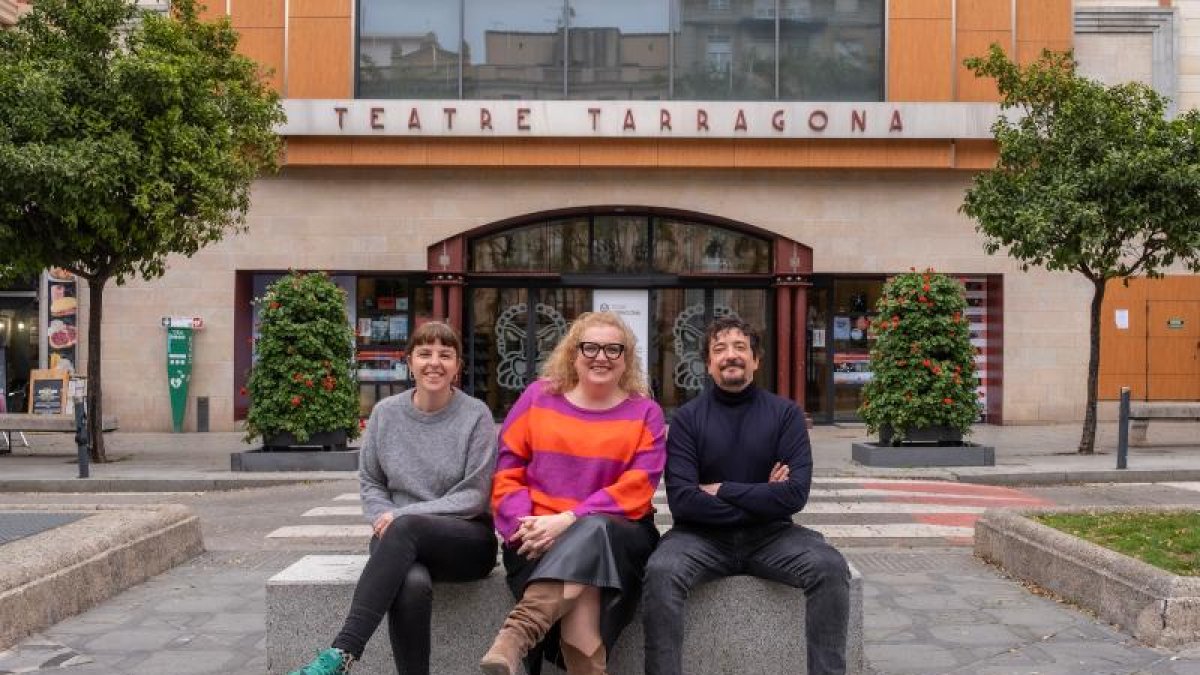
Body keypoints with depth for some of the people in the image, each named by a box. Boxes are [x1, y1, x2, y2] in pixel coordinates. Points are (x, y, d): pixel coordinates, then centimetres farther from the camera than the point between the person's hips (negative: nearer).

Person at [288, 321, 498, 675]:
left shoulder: (475, 415, -2)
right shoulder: (386, 413, 7)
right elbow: (370, 483, 14)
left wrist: (402, 515, -15)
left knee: (405, 528, -37)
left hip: (468, 539, -2)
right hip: (400, 542, 2)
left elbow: (474, 495, -6)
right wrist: (384, 517, -9)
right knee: (412, 583, -37)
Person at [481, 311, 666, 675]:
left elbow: (635, 489, -7)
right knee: (582, 568, -34)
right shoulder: (538, 396, 10)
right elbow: (506, 471, 7)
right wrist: (524, 525, -12)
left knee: (590, 536, -38)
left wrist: (569, 520, -19)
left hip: (616, 533, -1)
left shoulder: (644, 412, 6)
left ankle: (518, 633, -48)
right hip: (539, 538, 1)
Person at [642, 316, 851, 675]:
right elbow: (682, 501, -11)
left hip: (770, 535, 1)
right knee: (661, 571, -31)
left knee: (831, 567, -26)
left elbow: (795, 494, -10)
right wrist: (759, 499, -10)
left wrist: (722, 490, -11)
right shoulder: (688, 417, 0)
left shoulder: (785, 413, 1)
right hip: (704, 535, -1)